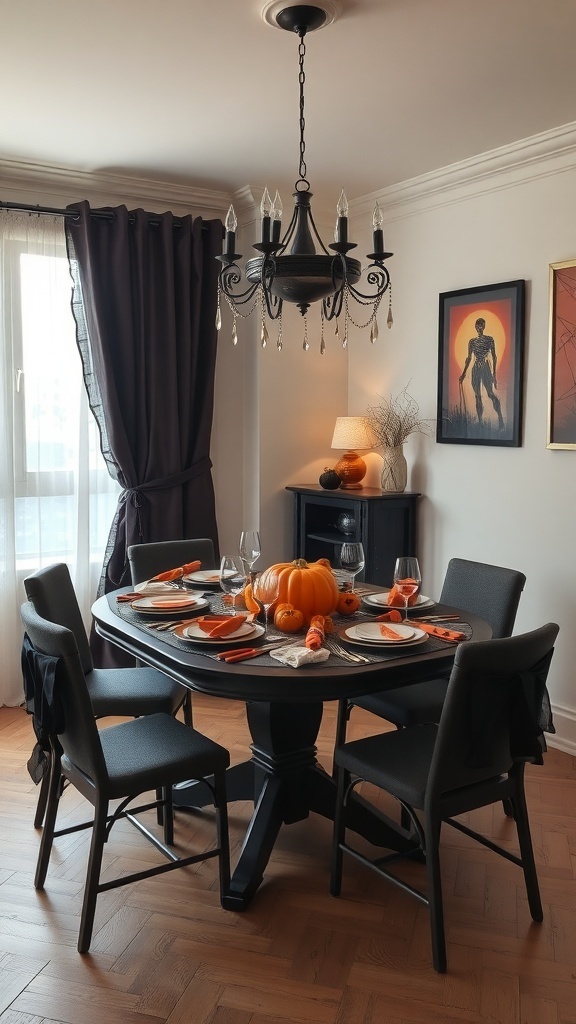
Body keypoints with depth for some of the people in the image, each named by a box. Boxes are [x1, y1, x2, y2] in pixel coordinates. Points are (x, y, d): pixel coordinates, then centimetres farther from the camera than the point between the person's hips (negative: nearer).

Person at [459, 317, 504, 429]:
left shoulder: (489, 339, 0)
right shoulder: (472, 341, 9)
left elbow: (494, 357, -1)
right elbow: (469, 358, 15)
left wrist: (494, 373, -6)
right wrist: (464, 373, 13)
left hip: (486, 368, -4)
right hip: (476, 369, 4)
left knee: (490, 393, -15)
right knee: (477, 397, 4)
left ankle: (500, 418, -13)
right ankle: (480, 421, 9)